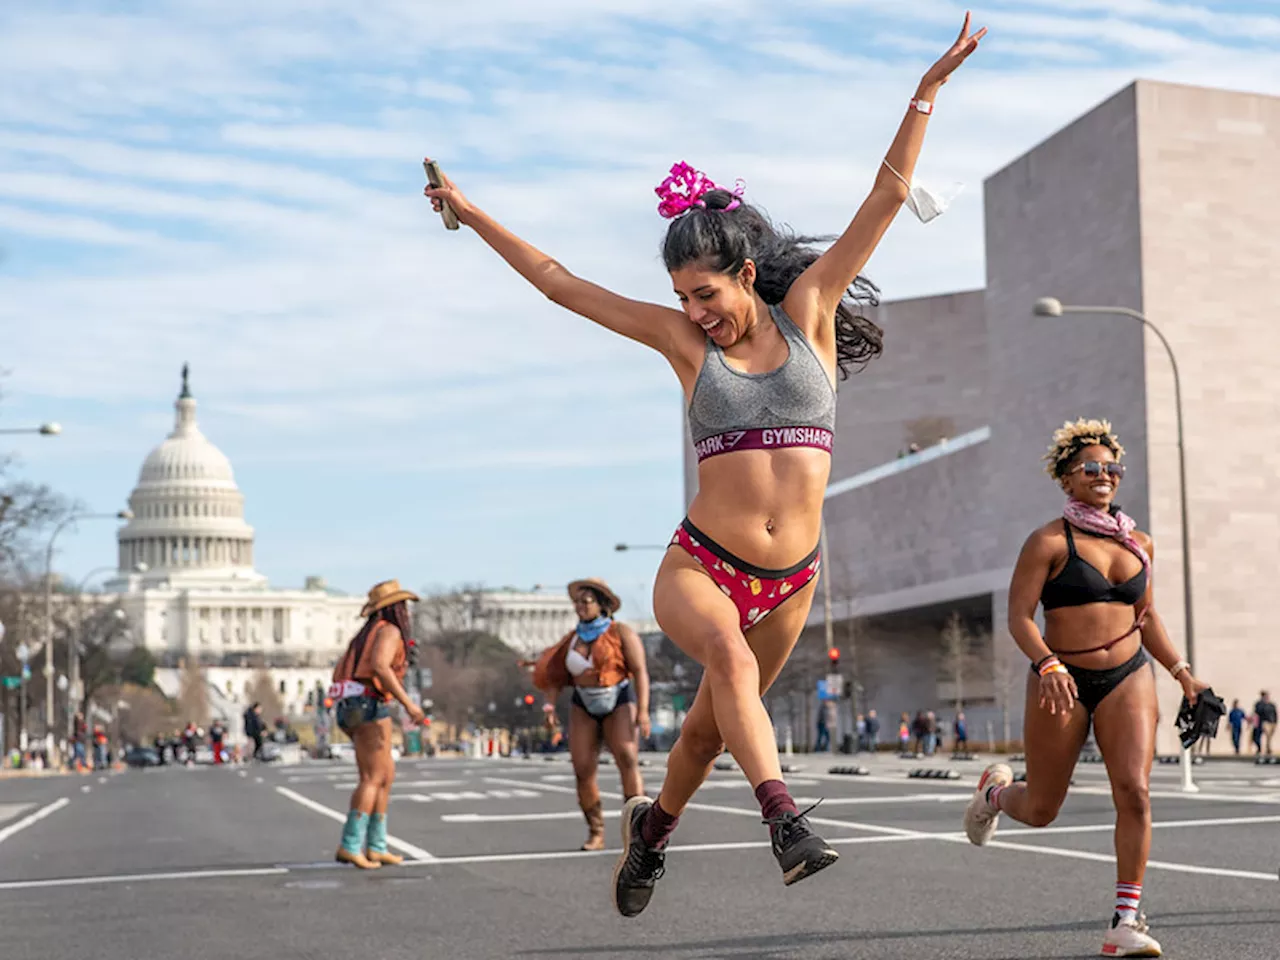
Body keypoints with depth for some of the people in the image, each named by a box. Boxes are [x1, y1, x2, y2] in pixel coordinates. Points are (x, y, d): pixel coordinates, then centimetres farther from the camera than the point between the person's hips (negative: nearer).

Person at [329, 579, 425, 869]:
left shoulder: (367, 634, 24)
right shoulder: (390, 631, -5)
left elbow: (339, 671, 25)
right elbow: (379, 666, -23)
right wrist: (407, 702, -23)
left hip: (353, 711, 9)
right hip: (370, 708, -9)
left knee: (387, 776, 11)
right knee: (372, 780, -10)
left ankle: (376, 847, 8)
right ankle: (350, 846, -18)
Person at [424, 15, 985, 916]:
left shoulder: (805, 311, 2)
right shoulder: (683, 339, 3)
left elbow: (887, 197, 0)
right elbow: (559, 281, 9)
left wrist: (928, 90, -4)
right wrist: (472, 213, 12)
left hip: (791, 580, 2)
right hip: (701, 564, -1)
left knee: (713, 722, 14)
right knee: (729, 656, -34)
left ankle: (653, 824, 41)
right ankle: (786, 820, -42)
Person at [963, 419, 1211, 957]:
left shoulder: (1138, 544, 8)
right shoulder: (1050, 543, -9)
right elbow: (1019, 617, -14)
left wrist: (1181, 671, 11)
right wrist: (1048, 665, -30)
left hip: (1129, 678, 3)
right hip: (1061, 682, -3)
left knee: (1134, 792, -14)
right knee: (1040, 811, 7)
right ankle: (996, 791, 44)